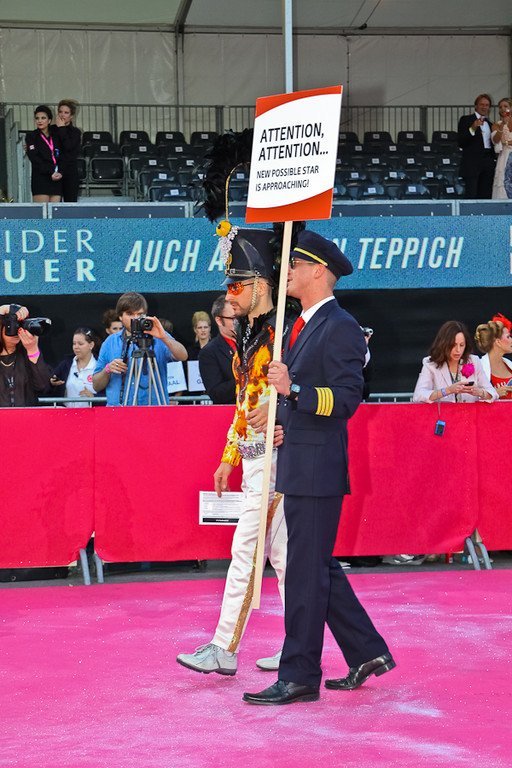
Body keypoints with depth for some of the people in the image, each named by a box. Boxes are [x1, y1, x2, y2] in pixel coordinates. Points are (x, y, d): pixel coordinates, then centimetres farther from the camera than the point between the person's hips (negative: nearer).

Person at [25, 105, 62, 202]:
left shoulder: (55, 135, 17)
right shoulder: (31, 136, 4)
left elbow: (61, 157, 14)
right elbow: (35, 159, -6)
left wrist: (59, 172, -4)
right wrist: (50, 173, -14)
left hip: (57, 179, 4)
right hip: (40, 179, -4)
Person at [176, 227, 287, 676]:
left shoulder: (281, 332, -12)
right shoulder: (248, 335, 16)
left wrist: (277, 409, -30)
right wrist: (229, 458, 20)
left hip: (273, 457, -9)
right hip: (255, 460, 9)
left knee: (245, 551, -7)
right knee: (281, 554, 11)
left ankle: (224, 649, -1)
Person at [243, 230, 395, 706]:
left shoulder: (340, 327, -11)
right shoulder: (300, 327, 18)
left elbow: (347, 398, -18)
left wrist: (293, 389, -29)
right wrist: (280, 421, 10)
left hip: (318, 469, -10)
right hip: (296, 466, 10)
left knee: (307, 571, -6)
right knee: (319, 567, 15)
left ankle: (299, 676, 0)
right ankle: (367, 652, 25)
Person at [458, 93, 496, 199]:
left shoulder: (489, 123, 19)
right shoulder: (466, 119, 1)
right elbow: (461, 143, -9)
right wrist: (472, 129, -22)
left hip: (488, 162, 6)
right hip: (472, 163, -6)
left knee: (485, 195, 3)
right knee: (471, 195, -10)